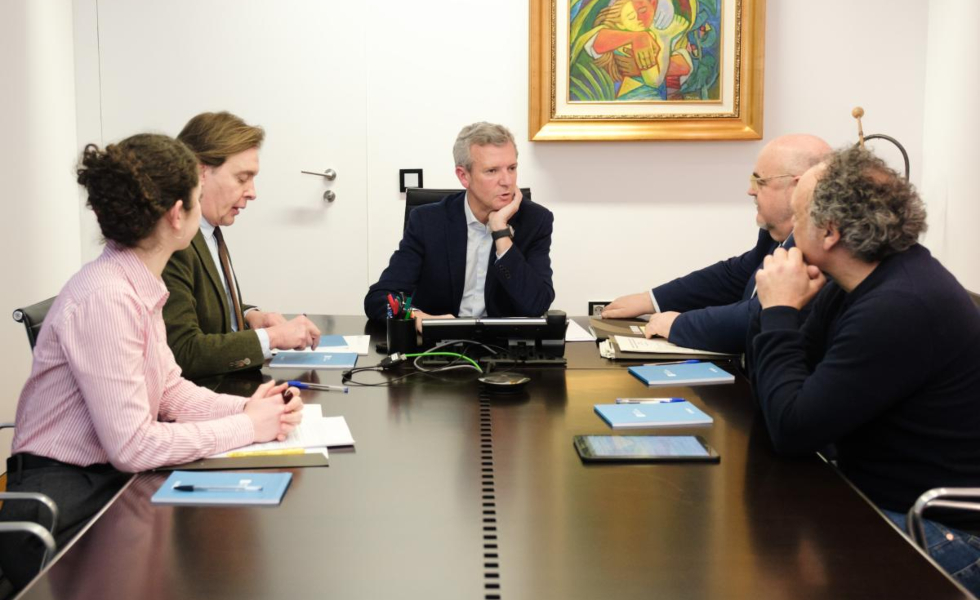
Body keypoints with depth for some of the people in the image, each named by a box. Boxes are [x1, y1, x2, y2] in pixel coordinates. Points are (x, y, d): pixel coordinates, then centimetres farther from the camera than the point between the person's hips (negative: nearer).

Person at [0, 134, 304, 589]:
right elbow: (132, 446, -24)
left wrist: (247, 407, -8)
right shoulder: (105, 298, -25)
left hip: (109, 483, 8)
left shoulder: (139, 286, 2)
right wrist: (247, 427, -17)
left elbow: (171, 390, 9)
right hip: (64, 511, -8)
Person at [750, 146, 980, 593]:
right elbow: (773, 392, 6)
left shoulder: (901, 308, -26)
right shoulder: (855, 285, 4)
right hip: (874, 498, 9)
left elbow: (792, 429, -25)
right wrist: (779, 309, -9)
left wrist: (779, 311, -16)